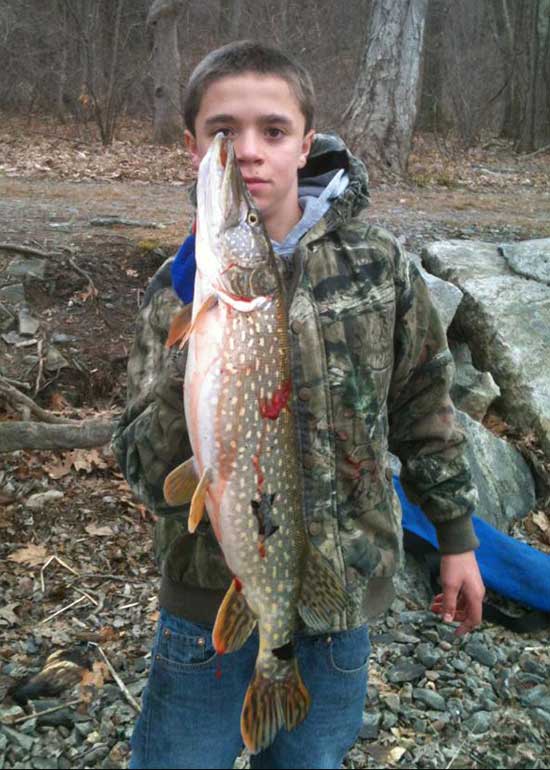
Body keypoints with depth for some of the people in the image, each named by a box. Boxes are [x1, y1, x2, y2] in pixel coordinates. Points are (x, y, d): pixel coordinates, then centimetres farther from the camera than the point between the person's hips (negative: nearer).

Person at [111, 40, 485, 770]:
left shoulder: (375, 259, -7)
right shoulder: (178, 290, -8)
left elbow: (422, 403, 5)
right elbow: (151, 476, -14)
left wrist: (457, 537, 9)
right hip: (213, 597, 0)